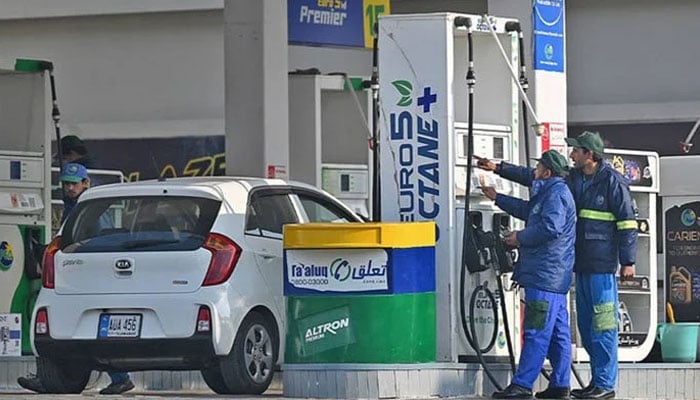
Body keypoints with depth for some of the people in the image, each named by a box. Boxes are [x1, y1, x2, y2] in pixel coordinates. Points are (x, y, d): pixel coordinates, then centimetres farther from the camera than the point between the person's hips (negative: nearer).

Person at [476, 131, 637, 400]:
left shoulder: (613, 182, -7)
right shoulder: (572, 179, 14)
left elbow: (627, 223, -8)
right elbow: (533, 176, 21)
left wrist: (628, 262, -11)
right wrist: (498, 168, 20)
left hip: (602, 266, -8)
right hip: (581, 265, 8)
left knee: (603, 325, -8)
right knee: (586, 325, 10)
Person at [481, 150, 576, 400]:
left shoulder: (556, 194, -12)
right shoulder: (550, 193, 22)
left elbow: (550, 227, -25)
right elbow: (527, 210, 38)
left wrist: (520, 238, -12)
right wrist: (497, 198, 44)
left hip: (545, 275, -11)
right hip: (554, 276, 11)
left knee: (536, 332, -12)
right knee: (558, 331, 10)